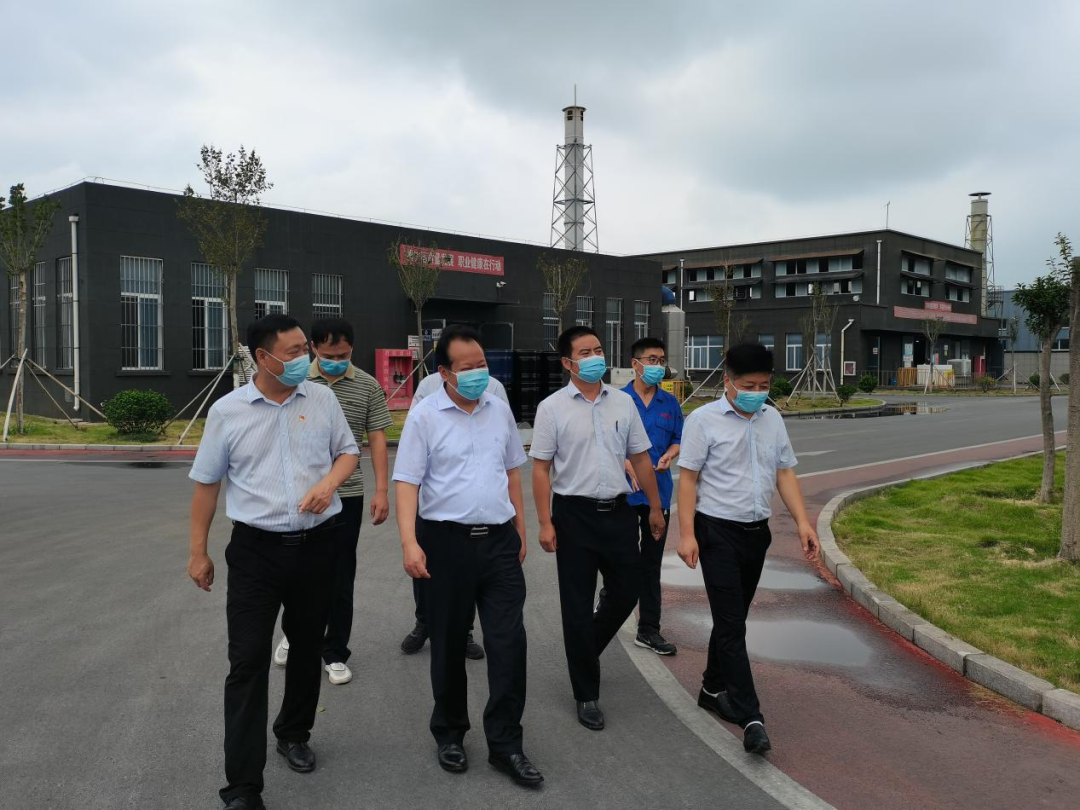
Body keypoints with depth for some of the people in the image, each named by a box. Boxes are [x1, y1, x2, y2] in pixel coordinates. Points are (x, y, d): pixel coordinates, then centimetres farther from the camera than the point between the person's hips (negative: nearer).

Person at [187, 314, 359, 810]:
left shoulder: (322, 399, 1)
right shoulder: (227, 411, -4)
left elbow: (348, 452, 10)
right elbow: (206, 484, 2)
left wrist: (330, 482, -12)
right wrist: (198, 552, 4)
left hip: (317, 545, 3)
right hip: (256, 550, -2)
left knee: (307, 647, 16)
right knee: (248, 661, -3)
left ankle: (294, 733, 40)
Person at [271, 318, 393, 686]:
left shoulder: (368, 387, -1)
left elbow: (377, 440, 1)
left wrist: (382, 491, -5)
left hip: (347, 495, -1)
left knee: (340, 577, 6)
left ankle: (335, 653, 20)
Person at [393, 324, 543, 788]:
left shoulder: (500, 410, 8)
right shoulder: (424, 417, -6)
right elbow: (407, 482, -10)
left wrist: (520, 532, 14)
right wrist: (409, 542, -21)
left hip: (500, 540, 3)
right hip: (448, 541, -3)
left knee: (509, 642, 1)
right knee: (449, 644, 11)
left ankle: (505, 743, 14)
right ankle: (449, 733, 30)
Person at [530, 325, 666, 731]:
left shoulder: (623, 402, 5)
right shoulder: (552, 408, -6)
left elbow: (640, 458, 11)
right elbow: (541, 468, -6)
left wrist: (655, 507, 12)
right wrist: (545, 523, -12)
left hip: (618, 512, 4)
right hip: (574, 514, -4)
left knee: (627, 592, 12)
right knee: (578, 606, 3)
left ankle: (585, 650, 40)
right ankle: (586, 695, 17)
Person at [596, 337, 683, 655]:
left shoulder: (670, 403, 7)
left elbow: (679, 440, 14)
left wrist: (668, 456, -6)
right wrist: (630, 467, -19)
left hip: (659, 491, 4)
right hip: (625, 492, -3)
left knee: (652, 562, 9)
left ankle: (648, 630, 18)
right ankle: (608, 597, 35)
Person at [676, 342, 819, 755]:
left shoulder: (772, 419, 7)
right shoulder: (704, 420, -9)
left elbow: (785, 472, 10)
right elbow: (689, 478, -10)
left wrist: (803, 521, 1)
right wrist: (687, 534, -15)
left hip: (756, 532, 6)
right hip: (718, 531, -6)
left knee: (734, 619, 16)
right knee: (731, 624, -7)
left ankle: (714, 689, 33)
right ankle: (749, 715, -5)